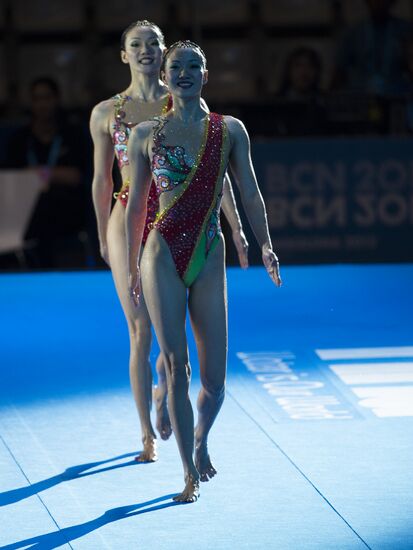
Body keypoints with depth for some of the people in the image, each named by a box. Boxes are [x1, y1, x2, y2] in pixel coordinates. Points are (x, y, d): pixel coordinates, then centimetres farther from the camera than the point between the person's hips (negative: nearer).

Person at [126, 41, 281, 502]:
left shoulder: (230, 131, 6)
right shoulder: (147, 134, 5)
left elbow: (249, 193, 6)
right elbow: (136, 205, 9)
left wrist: (265, 245, -7)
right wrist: (132, 269, 9)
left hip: (209, 258, 1)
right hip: (162, 257, -1)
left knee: (214, 379, 1)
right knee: (176, 367, -8)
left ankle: (200, 440, 32)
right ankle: (190, 473, 0)